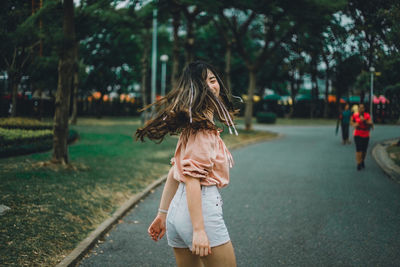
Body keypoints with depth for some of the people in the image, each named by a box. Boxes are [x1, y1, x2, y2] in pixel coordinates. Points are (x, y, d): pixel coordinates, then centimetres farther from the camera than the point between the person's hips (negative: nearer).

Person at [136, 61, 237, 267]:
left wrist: (162, 215, 21)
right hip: (202, 208, -10)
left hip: (179, 208, 10)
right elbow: (192, 178, -20)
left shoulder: (190, 126, 15)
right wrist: (199, 230, -23)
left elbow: (175, 172, 18)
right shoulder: (202, 127, -13)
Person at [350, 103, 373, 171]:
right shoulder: (355, 115, -2)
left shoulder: (367, 115, -5)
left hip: (365, 135, 1)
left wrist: (364, 120, -28)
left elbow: (371, 124, -15)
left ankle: (363, 161, 35)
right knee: (358, 149, -12)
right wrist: (354, 125, -5)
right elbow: (352, 122, 17)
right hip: (357, 135, -1)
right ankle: (358, 164, -9)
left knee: (364, 150, 9)